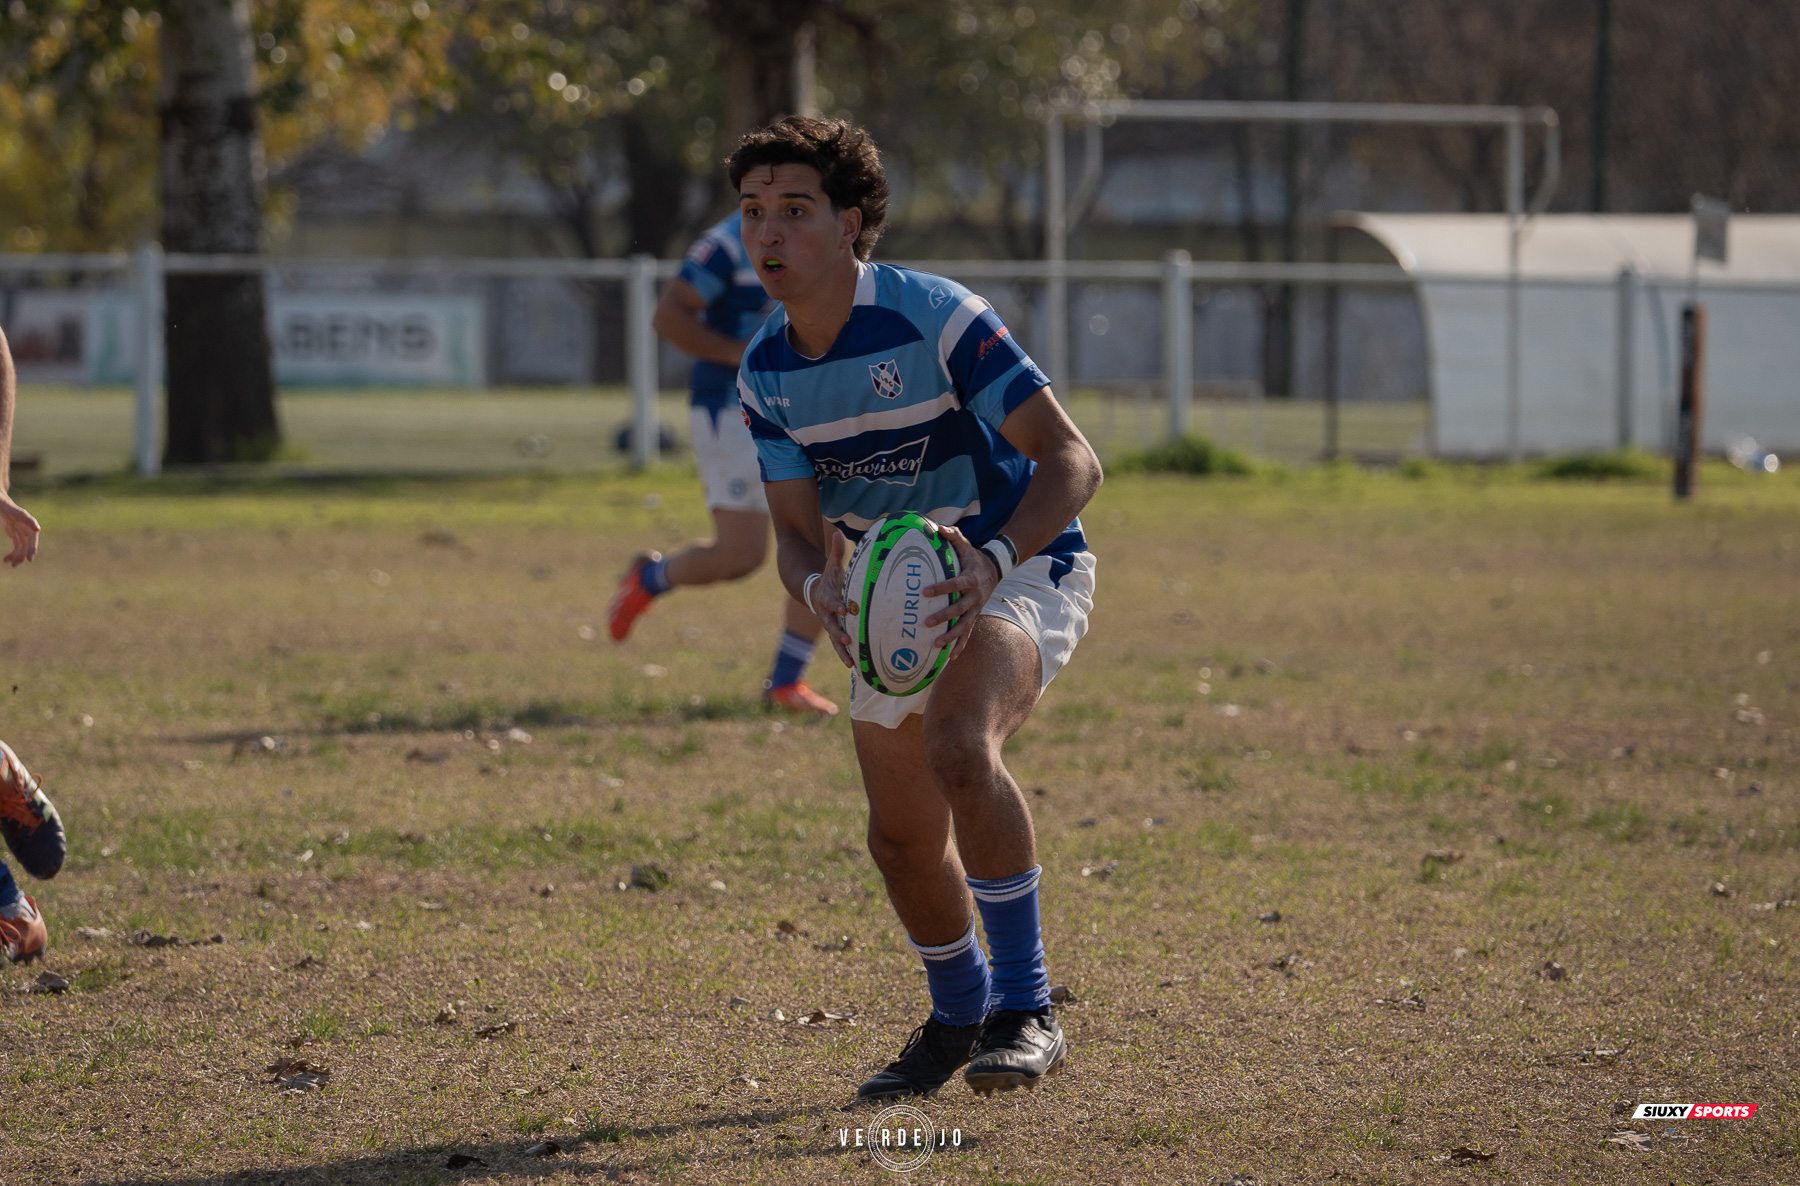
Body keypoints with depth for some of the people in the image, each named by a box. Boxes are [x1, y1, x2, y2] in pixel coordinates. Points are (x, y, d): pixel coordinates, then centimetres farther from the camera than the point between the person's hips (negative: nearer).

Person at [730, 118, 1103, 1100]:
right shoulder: (764, 372, -4)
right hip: (895, 592, 7)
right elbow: (796, 529, -6)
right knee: (902, 837, 7)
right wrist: (821, 591, -31)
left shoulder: (939, 319, -25)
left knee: (958, 748, -34)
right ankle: (957, 1017, 36)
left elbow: (1071, 460, -26)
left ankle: (1025, 1010, -25)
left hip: (1022, 569, -7)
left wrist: (994, 560, -43)